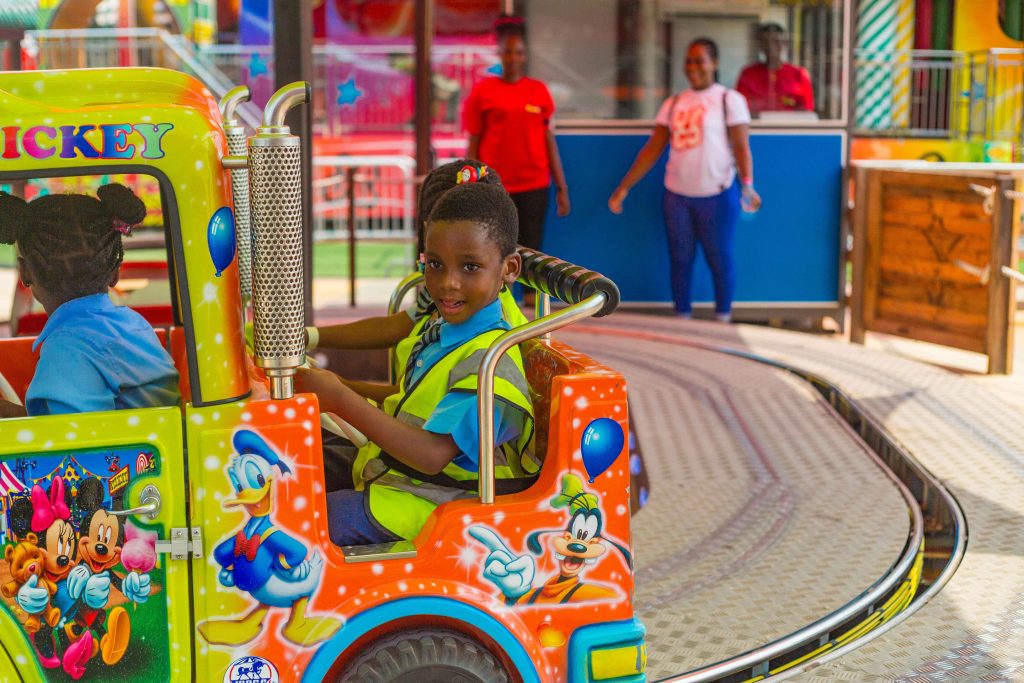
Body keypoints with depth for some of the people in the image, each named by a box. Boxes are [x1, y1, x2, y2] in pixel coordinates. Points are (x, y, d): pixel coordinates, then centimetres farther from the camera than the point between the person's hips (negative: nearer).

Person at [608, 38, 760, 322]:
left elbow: (741, 147, -11)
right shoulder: (673, 104, 11)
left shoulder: (729, 100, -2)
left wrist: (747, 185, -26)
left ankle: (723, 319, 14)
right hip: (677, 195, 4)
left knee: (720, 259, 3)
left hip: (717, 195, -4)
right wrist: (624, 187, 5)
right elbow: (652, 150, 10)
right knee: (680, 260, 9)